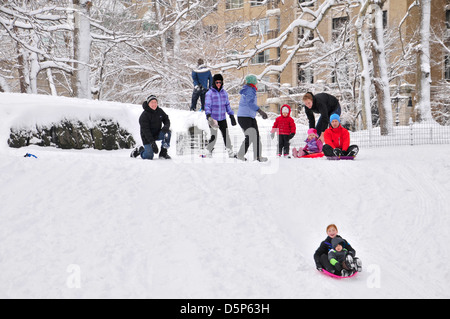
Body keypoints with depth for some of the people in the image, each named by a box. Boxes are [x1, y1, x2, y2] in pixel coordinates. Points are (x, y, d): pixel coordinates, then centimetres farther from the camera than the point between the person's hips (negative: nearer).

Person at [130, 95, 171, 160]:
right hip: (147, 137, -5)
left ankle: (163, 153, -13)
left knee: (167, 132, -24)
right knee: (149, 157, -14)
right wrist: (152, 143, -34)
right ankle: (139, 150, 20)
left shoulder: (160, 111, -2)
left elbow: (166, 119, 6)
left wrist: (166, 126, -21)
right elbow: (145, 130, -25)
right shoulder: (144, 116, -20)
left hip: (157, 134, 5)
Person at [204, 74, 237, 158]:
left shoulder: (224, 93, 10)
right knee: (213, 137, -7)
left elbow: (227, 105, 18)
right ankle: (209, 152, 10)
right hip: (213, 119, -5)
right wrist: (208, 115, -26)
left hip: (222, 118, 5)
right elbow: (207, 105, -11)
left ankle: (230, 152, 14)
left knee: (226, 135, 5)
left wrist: (231, 115, 16)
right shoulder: (209, 93, -6)